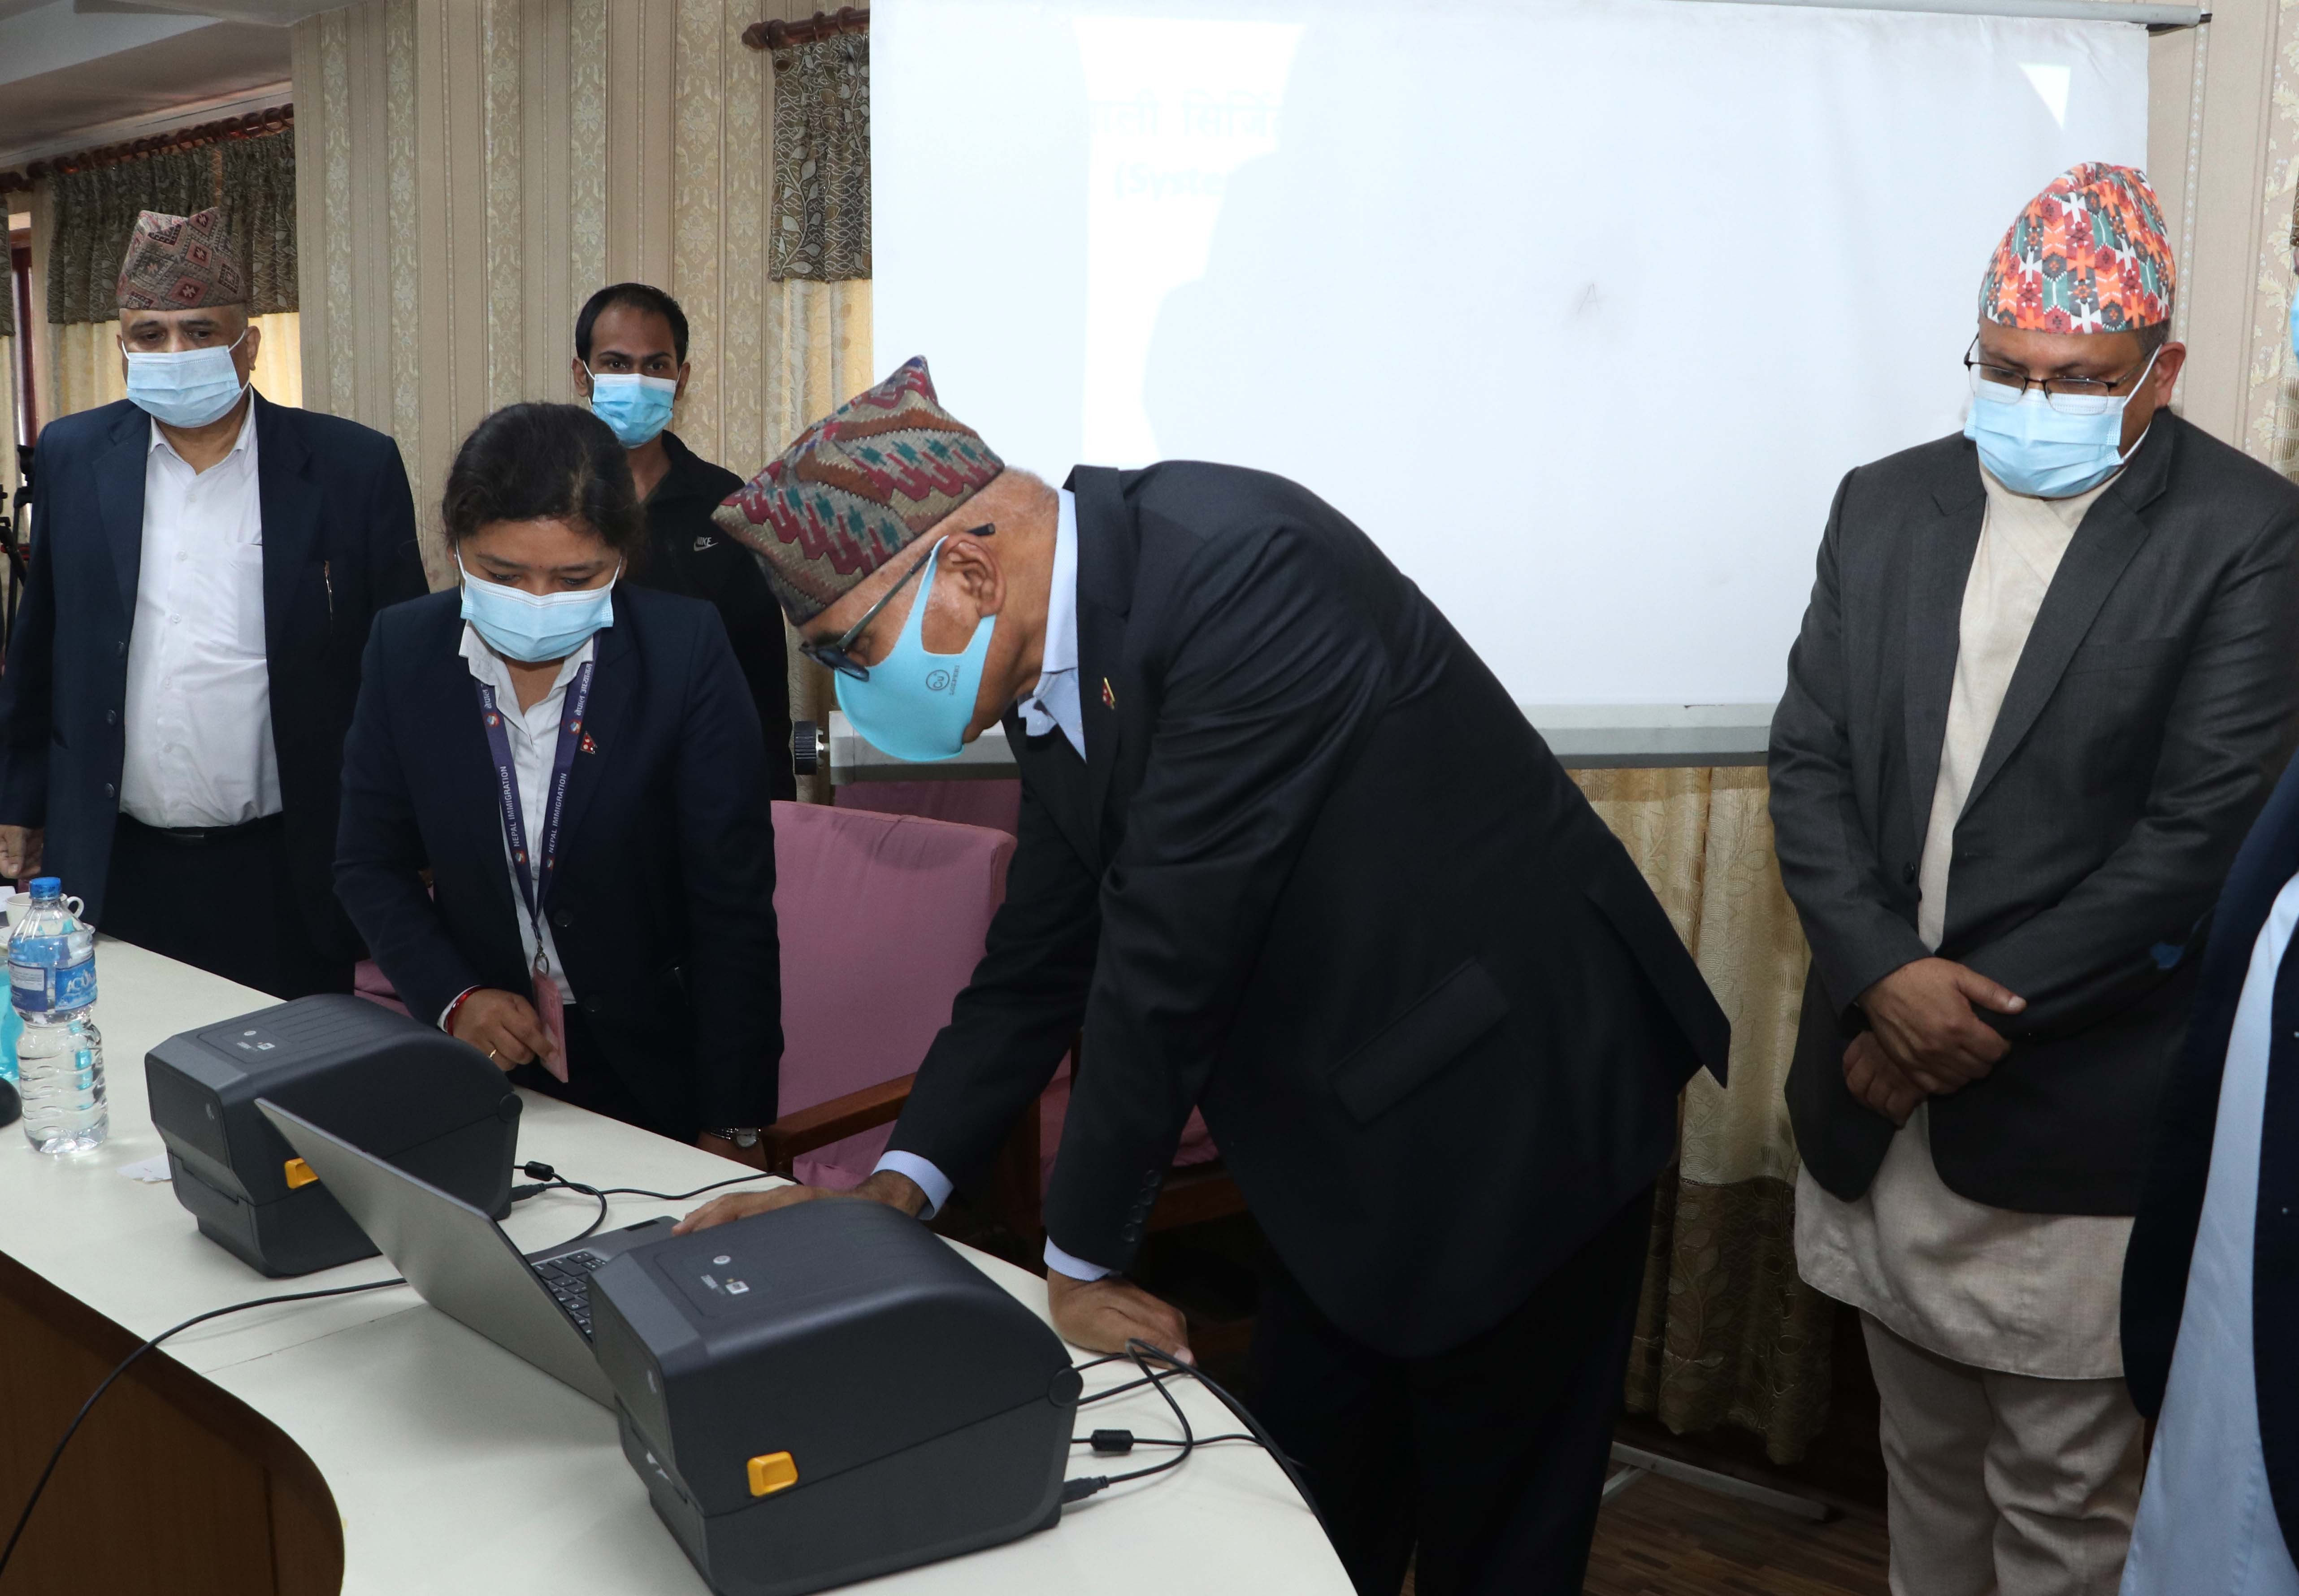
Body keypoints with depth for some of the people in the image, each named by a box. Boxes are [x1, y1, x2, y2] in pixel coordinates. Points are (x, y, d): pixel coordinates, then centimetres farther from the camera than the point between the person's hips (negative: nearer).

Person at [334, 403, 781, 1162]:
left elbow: (733, 905, -15)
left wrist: (732, 1130, -14)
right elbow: (371, 865, 2)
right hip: (479, 1068, 3)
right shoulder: (405, 650, -7)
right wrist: (453, 999, -14)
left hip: (660, 1070, -2)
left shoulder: (687, 650, -17)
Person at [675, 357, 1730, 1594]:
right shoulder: (1056, 675, 2)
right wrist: (900, 1184, -2)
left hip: (1512, 1108, -8)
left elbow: (1171, 953, -26)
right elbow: (1040, 958, 9)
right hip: (1356, 1143, 8)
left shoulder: (1237, 565, -27)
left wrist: (1084, 1255, -16)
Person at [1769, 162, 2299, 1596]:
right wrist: (1885, 979, -12)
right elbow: (1810, 764, 2)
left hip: (2075, 1120, -4)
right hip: (1882, 1097, 4)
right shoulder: (1886, 505, 7)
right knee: (1928, 1469, 19)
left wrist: (1981, 1012, -14)